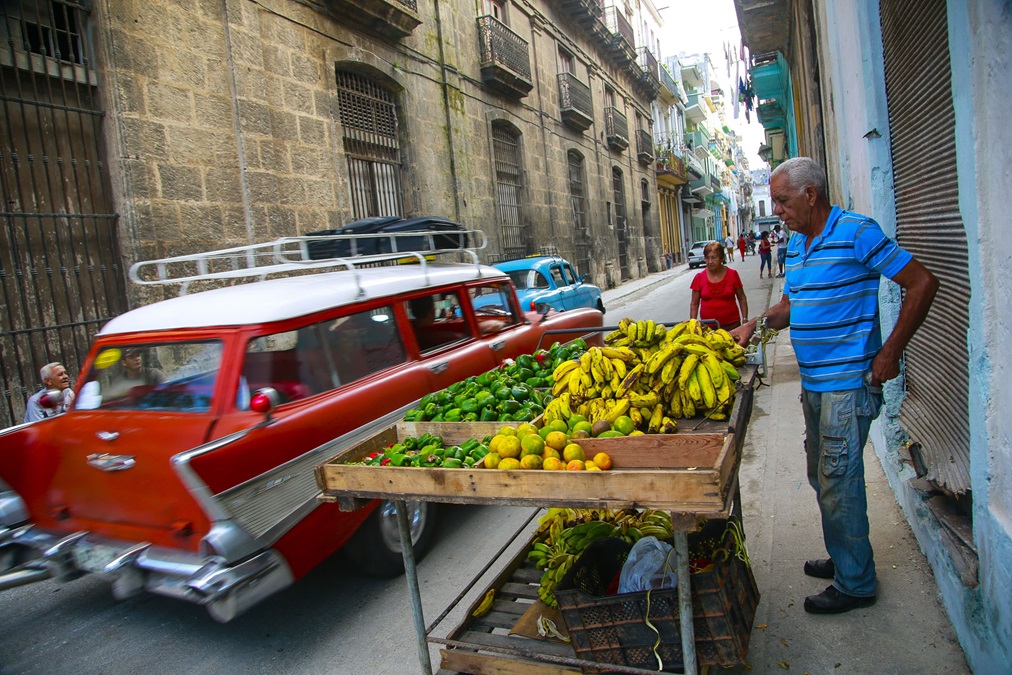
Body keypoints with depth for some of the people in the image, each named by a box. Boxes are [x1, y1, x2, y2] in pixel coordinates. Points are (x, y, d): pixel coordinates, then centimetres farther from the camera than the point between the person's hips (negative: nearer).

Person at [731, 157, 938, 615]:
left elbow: (922, 283, -12)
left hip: (848, 384, -9)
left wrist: (890, 352, -14)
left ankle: (855, 583, 16)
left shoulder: (857, 232, -13)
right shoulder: (795, 243, 12)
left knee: (838, 482, -1)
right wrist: (755, 324, 0)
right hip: (813, 384, 9)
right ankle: (843, 558, 36)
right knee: (823, 477, 18)